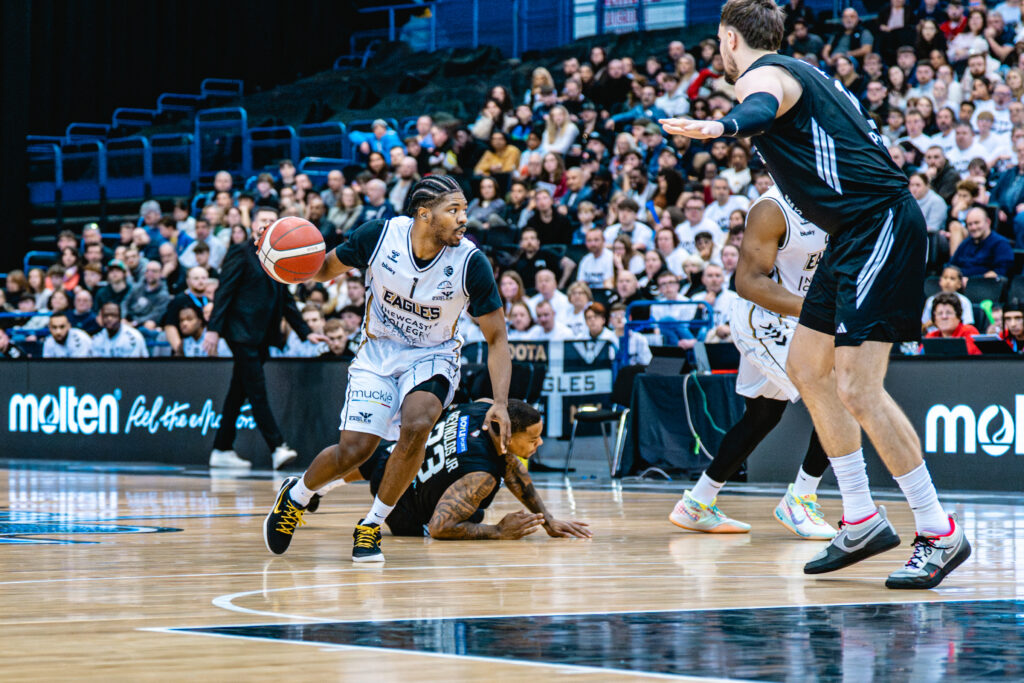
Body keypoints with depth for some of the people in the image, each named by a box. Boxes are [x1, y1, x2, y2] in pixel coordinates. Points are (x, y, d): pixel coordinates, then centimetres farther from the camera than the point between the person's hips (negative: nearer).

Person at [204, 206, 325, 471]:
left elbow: (285, 299, 23)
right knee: (257, 393, -11)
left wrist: (305, 332, 20)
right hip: (242, 333, -7)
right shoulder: (241, 253, -4)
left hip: (260, 337, 7)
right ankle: (277, 448, -16)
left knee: (238, 395, 11)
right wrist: (213, 328, -17)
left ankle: (222, 451, 16)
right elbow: (224, 291, -9)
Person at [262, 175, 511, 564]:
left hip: (432, 357, 0)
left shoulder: (472, 264, -21)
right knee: (353, 451, -11)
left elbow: (497, 338, -12)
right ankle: (295, 496, 23)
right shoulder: (378, 235, -19)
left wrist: (501, 403, -23)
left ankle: (371, 525, -8)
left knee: (416, 426, -30)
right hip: (378, 352, 0)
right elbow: (327, 270, -1)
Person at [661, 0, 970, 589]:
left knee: (856, 388, -15)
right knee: (808, 369, 14)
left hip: (880, 225, -10)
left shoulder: (762, 75, -9)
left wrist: (718, 127, -57)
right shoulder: (799, 73, 21)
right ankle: (863, 522, 18)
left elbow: (760, 111, -35)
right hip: (857, 233, 10)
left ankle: (939, 534, -10)